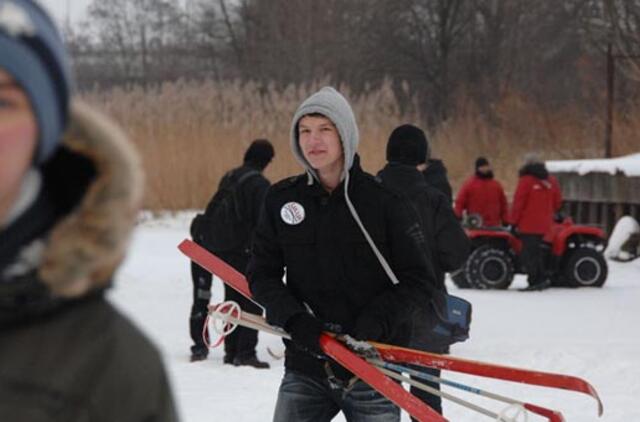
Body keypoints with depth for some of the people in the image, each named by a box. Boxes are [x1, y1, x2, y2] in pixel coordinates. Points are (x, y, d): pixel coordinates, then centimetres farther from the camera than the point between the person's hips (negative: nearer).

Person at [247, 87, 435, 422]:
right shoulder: (281, 200, 4)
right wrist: (292, 318, -11)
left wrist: (373, 324, -16)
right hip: (305, 368, 3)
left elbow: (417, 280, -3)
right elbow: (262, 274, 8)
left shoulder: (384, 200, -5)